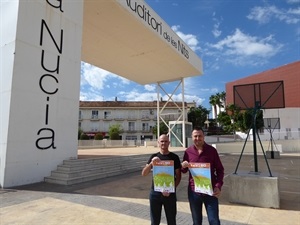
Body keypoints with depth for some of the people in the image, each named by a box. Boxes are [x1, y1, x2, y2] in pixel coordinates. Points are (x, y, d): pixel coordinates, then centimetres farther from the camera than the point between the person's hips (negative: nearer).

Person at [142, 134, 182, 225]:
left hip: (170, 193, -1)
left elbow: (178, 176, -1)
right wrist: (151, 163, -22)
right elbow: (144, 174, -4)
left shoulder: (174, 157, -3)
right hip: (155, 193, 2)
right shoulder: (154, 156, 2)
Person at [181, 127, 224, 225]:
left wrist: (218, 186, -12)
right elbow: (184, 171, 9)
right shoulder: (188, 151, -1)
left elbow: (220, 170, 1)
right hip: (193, 191, 2)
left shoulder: (212, 150, -5)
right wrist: (183, 166, -14)